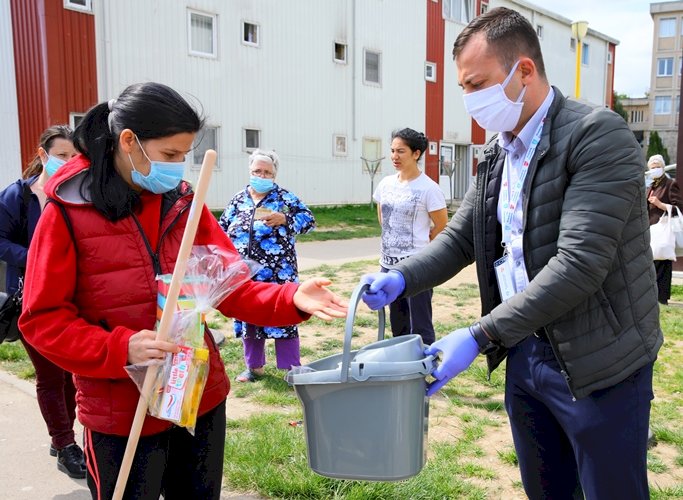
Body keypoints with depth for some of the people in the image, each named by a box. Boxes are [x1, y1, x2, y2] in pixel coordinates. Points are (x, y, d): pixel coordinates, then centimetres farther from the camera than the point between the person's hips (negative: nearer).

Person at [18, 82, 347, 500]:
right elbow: (43, 320, -10)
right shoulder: (67, 213, -10)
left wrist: (290, 300, -18)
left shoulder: (185, 203, 2)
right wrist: (121, 349, -26)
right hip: (122, 414, -4)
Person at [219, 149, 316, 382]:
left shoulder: (285, 197, 0)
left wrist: (283, 219, -19)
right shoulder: (238, 200, 11)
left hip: (278, 274, -4)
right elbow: (222, 230, 15)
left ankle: (292, 369, 10)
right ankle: (254, 367, 28)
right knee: (248, 317, 12)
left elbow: (308, 219, -5)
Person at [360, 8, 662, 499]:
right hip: (525, 353, 7)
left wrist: (480, 336, -27)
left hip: (597, 365, -6)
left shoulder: (598, 134, -17)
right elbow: (460, 238, 9)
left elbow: (579, 264, -25)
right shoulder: (496, 154, 6)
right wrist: (400, 279, -9)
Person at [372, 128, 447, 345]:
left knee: (420, 328, 2)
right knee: (397, 325, 19)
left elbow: (442, 226, -7)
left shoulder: (428, 188, -12)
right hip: (388, 264, 6)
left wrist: (418, 246, 3)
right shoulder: (386, 183, 5)